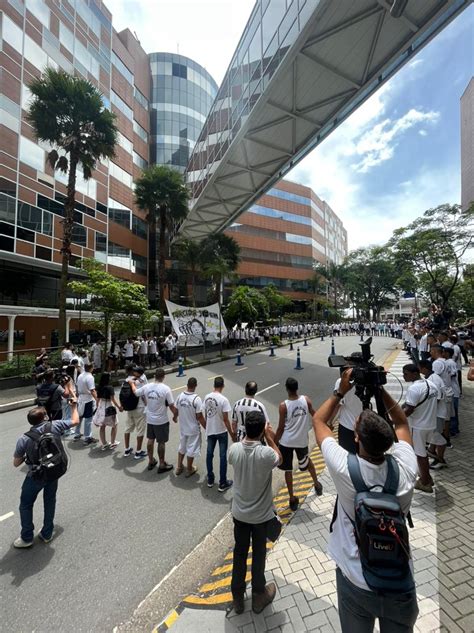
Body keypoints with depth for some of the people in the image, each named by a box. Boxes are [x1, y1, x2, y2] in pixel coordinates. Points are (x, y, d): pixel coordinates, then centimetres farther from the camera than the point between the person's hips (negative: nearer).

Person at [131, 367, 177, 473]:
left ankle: (151, 461, 36)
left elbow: (135, 392, 12)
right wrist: (175, 415, 2)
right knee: (161, 442, 8)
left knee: (150, 440, 21)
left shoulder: (147, 387, -8)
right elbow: (171, 406, -16)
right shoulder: (166, 389, -21)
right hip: (162, 421, -5)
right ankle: (162, 465, 20)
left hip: (150, 419, 5)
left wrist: (132, 383, 31)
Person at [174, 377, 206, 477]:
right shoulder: (196, 399, -25)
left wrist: (175, 418, 28)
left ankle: (179, 467, 38)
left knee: (182, 447, 25)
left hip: (182, 427, 5)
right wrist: (206, 427, -7)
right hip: (193, 429, -5)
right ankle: (189, 470, 30)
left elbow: (176, 410, 5)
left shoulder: (180, 396, -9)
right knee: (191, 449, 14)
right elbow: (199, 417, -21)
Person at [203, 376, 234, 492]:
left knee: (209, 454, 18)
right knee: (223, 457, 9)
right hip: (221, 432, -5)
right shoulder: (223, 400, -22)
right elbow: (225, 419, -19)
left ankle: (210, 479, 33)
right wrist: (232, 433, -8)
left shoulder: (207, 397, -5)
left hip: (210, 431, 5)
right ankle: (222, 483, 20)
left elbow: (205, 415, 4)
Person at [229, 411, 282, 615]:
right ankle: (258, 596, 43)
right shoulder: (266, 453, -30)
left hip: (239, 513, 3)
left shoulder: (234, 449, -21)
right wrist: (270, 439, -4)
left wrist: (249, 436, 1)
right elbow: (279, 459, -6)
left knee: (239, 554, 23)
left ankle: (237, 598, 42)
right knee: (258, 555, 22)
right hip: (261, 515, -2)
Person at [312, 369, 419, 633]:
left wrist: (341, 391, -9)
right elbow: (402, 422, -4)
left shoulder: (345, 469, -29)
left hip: (356, 582, -1)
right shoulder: (406, 470, -23)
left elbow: (318, 421, -13)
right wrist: (380, 389, -9)